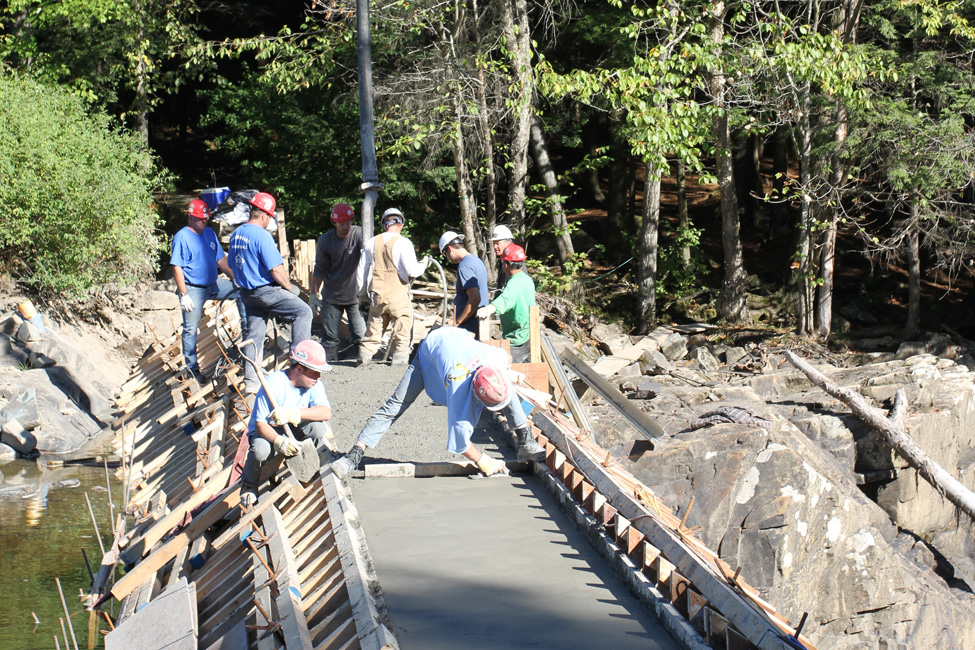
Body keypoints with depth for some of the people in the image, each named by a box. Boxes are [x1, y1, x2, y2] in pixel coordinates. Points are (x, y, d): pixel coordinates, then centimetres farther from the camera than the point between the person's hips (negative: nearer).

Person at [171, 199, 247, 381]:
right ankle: (192, 368, 9)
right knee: (191, 329, -1)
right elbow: (177, 268, -14)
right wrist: (183, 295, -18)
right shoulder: (181, 237, -12)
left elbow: (221, 260, 12)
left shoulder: (210, 234, 7)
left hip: (214, 284, 6)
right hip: (193, 289, -6)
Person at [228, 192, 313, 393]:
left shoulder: (236, 234, 7)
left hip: (247, 292, 8)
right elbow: (276, 270, -21)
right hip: (265, 291, -8)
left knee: (253, 334, 12)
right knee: (303, 311, 0)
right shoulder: (262, 236, -19)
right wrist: (290, 287, -6)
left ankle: (250, 381, 12)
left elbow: (234, 265, 18)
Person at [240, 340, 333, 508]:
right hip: (267, 431, -4)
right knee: (260, 450, -37)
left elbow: (326, 413, -28)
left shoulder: (314, 385, -10)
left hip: (293, 431, 4)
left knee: (318, 428, -26)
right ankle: (249, 484, -2)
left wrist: (293, 414, -43)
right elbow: (260, 425, -27)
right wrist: (278, 441, -48)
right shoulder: (273, 384, -25)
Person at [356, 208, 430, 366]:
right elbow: (412, 271, -14)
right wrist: (423, 264, 7)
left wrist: (363, 290, 26)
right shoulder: (403, 243, -9)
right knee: (402, 330, 3)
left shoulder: (372, 243, 7)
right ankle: (400, 358, 0)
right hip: (398, 295, -4)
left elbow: (361, 270, 13)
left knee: (373, 328, 13)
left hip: (377, 295, 4)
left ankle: (365, 356, 11)